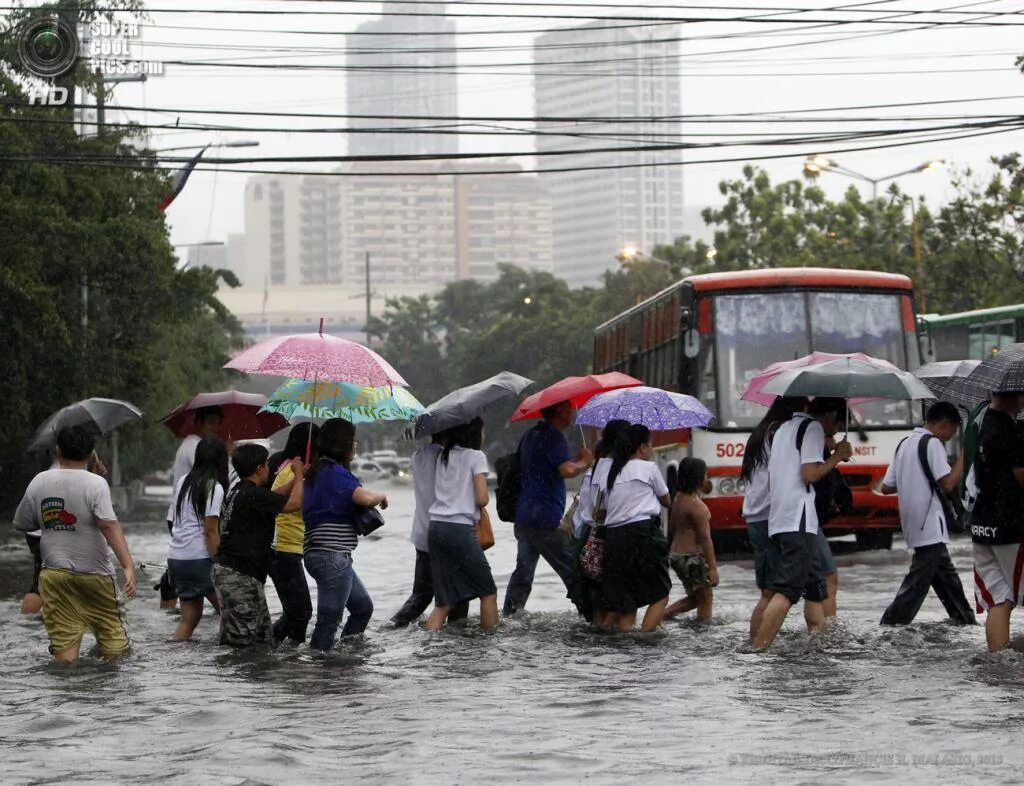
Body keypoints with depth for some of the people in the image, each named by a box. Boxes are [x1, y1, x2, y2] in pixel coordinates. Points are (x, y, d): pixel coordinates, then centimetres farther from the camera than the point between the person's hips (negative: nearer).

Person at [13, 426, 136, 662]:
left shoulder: (39, 482, 2)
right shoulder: (95, 484, -10)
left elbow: (21, 524, 11)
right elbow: (110, 527, -22)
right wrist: (128, 566, -26)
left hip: (53, 574, 3)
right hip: (93, 573, -3)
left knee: (64, 643, 2)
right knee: (112, 636, 12)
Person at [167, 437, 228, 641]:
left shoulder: (183, 483, 12)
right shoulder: (214, 488, -10)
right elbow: (210, 532, -14)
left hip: (176, 557, 7)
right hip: (200, 558, -7)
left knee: (190, 617, 11)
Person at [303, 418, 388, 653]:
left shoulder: (318, 471, 15)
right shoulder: (335, 473, -14)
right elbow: (365, 497, -27)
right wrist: (382, 497, -5)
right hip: (331, 556, -10)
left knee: (363, 607, 20)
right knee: (329, 620, -7)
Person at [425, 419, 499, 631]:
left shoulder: (443, 456, 17)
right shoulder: (476, 456, -1)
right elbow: (481, 499, -8)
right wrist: (481, 506, 14)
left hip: (436, 527, 6)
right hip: (461, 528, -6)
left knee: (444, 601, 7)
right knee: (488, 592, 7)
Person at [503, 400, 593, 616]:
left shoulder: (530, 435, 17)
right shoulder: (553, 436, -13)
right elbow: (567, 470, -27)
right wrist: (585, 462, -8)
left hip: (523, 516, 9)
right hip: (545, 520, -9)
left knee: (523, 570, 10)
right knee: (573, 572, -4)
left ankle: (508, 614, 7)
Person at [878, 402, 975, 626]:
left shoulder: (905, 445, 14)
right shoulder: (932, 443, -12)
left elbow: (886, 487, 16)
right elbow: (948, 484, -19)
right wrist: (964, 454, -10)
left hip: (913, 526, 10)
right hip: (930, 528, -10)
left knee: (946, 577, 19)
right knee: (917, 583, -9)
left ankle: (966, 622, 26)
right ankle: (888, 627, -12)